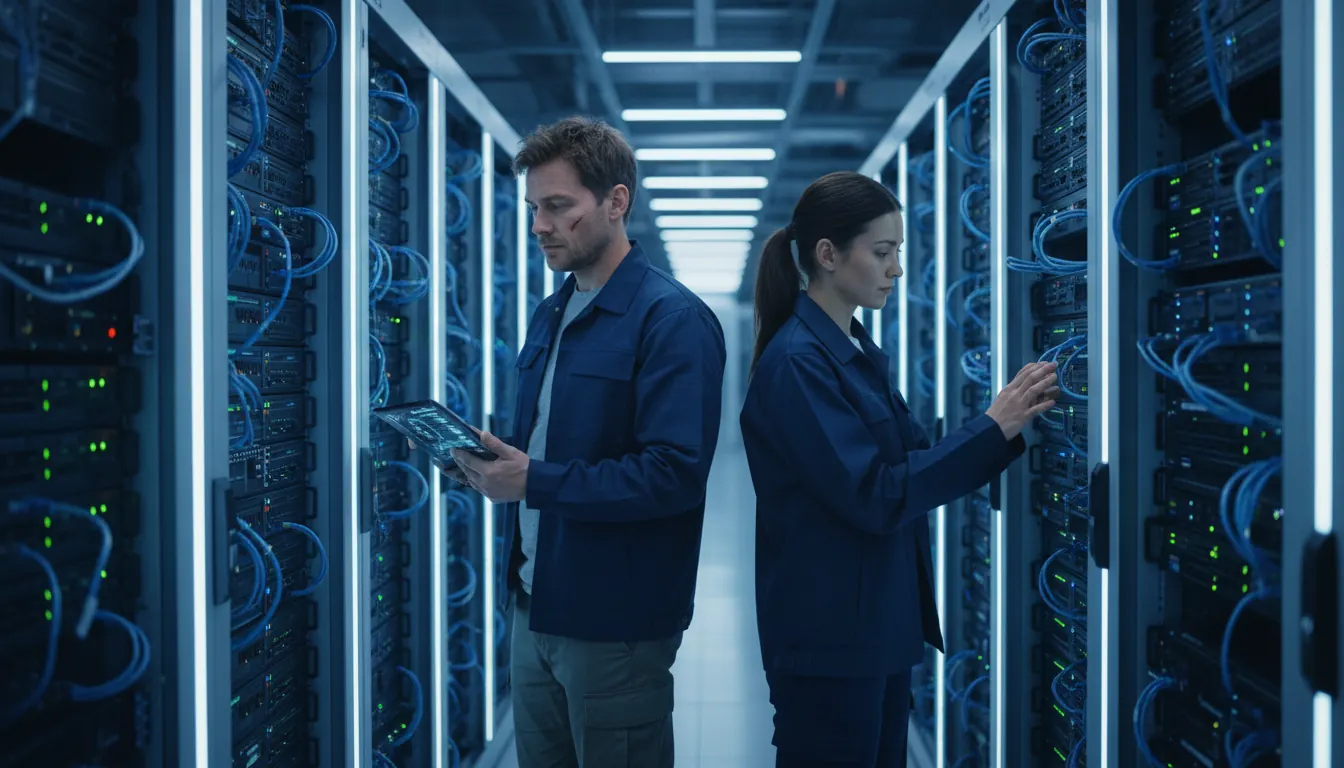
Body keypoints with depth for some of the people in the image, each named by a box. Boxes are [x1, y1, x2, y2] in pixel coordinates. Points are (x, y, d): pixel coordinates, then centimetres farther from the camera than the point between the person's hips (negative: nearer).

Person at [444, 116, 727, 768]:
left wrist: (535, 482, -25)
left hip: (613, 623, -8)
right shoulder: (550, 315, 12)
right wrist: (493, 463, -3)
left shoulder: (673, 320, -16)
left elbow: (675, 473, -24)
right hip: (536, 607, 8)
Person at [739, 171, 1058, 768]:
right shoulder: (797, 361, -17)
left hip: (883, 630, 9)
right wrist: (994, 427, -18)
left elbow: (918, 469, 12)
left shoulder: (858, 351, 11)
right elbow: (875, 495, -22)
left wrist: (1011, 422, 0)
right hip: (829, 639, -9)